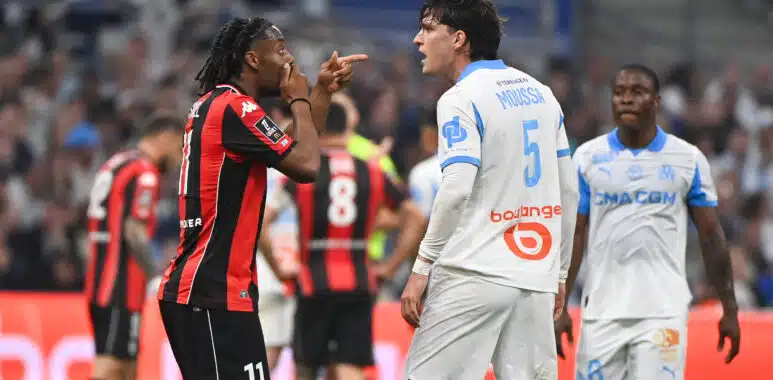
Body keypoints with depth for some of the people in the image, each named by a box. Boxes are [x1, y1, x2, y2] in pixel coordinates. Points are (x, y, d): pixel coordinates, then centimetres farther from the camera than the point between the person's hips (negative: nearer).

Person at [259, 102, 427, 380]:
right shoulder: (373, 173, 6)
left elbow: (259, 223, -10)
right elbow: (417, 219, 7)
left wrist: (277, 267, 2)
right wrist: (390, 267, 9)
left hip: (315, 285, -2)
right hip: (359, 286, 2)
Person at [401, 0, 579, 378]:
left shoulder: (461, 99, -6)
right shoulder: (540, 93, 15)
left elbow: (456, 191, -16)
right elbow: (568, 190, 17)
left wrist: (421, 269, -11)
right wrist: (559, 272, 22)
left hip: (474, 276, -7)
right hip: (536, 280, 7)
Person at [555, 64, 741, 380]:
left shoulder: (688, 159, 3)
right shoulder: (588, 157, 5)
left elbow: (711, 236, 7)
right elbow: (573, 235, 6)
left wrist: (729, 310, 5)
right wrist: (559, 308, 0)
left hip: (662, 311, -2)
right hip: (602, 311, 2)